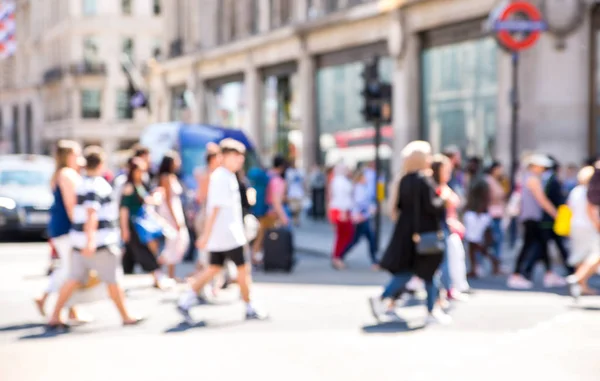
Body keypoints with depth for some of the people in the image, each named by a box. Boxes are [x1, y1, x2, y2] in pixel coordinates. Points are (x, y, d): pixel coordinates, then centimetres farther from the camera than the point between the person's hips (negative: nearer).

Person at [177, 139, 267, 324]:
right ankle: (249, 309, 11)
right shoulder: (222, 178, -17)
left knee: (214, 268, 10)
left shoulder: (227, 176, 14)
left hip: (220, 235, 10)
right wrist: (206, 234, -21)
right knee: (242, 269, 1)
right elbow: (215, 208, -20)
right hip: (227, 234, -10)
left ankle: (185, 301, 8)